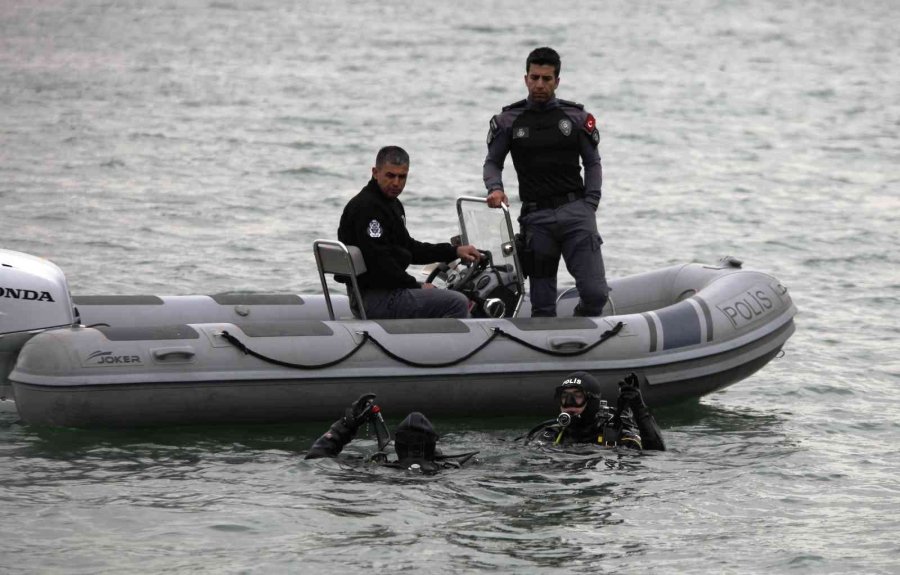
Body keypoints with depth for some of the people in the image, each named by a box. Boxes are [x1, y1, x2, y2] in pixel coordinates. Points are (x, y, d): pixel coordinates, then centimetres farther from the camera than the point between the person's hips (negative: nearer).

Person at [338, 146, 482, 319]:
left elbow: (409, 248, 26)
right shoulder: (367, 207, -16)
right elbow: (378, 261, -22)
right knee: (457, 303, -18)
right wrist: (416, 286, -14)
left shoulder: (391, 204, 18)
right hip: (376, 299, -11)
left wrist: (455, 252, 17)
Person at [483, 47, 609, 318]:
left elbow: (593, 163, 13)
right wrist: (495, 189, -8)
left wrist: (590, 204, 0)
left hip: (575, 211, 0)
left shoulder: (576, 117, 9)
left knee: (596, 293, -12)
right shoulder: (509, 120, 8)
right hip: (536, 218, 0)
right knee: (542, 305, -1)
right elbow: (492, 162, 13)